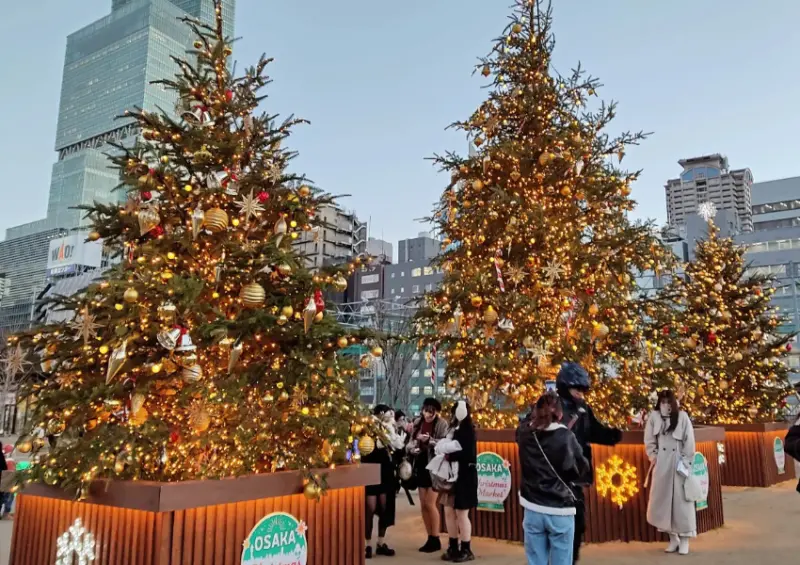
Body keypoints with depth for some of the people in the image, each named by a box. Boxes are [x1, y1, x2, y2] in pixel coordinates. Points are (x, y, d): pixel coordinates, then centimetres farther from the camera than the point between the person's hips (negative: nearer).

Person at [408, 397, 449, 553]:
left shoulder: (442, 424, -11)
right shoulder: (417, 423, 4)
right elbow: (410, 442, 8)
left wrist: (429, 440, -27)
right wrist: (413, 448, -13)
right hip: (421, 466, 6)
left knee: (430, 504, -4)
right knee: (423, 505, 10)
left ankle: (436, 540, 10)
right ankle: (430, 538, 22)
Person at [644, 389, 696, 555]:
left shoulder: (682, 416, -3)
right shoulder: (654, 416, 3)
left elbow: (689, 441, -3)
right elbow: (649, 440, 9)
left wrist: (686, 461, -7)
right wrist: (653, 456, -2)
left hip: (678, 463, -2)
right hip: (661, 463, 2)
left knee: (681, 499, 1)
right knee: (663, 499, 5)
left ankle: (684, 539, 11)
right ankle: (673, 537, 18)